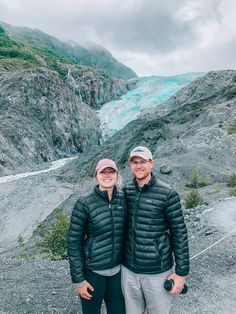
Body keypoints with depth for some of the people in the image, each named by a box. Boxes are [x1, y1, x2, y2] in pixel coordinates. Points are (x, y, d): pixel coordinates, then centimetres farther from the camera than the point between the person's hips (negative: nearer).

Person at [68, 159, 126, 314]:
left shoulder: (123, 198, -5)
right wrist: (79, 279, -9)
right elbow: (74, 242, -10)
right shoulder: (84, 203, -16)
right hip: (92, 271, -3)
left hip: (117, 270, 4)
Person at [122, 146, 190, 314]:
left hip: (158, 271, -3)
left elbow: (179, 233, -9)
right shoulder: (126, 191, -2)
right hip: (128, 269, 3)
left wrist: (181, 272, -7)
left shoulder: (167, 193, -14)